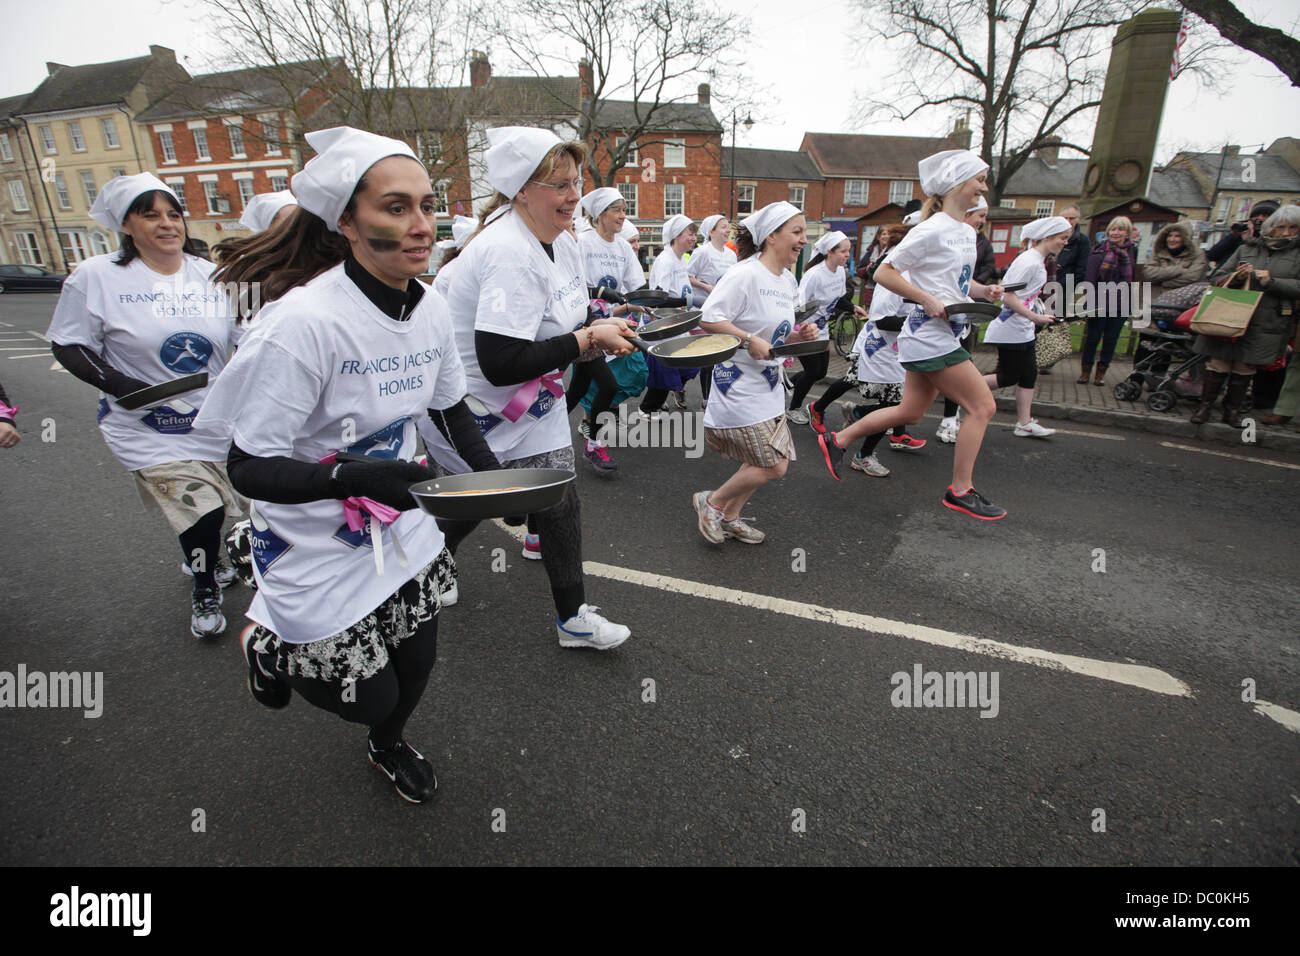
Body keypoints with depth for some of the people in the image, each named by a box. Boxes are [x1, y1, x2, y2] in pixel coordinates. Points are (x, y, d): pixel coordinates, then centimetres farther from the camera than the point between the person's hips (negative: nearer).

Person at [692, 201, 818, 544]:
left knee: (770, 461, 13)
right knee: (773, 467, -6)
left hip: (769, 385, 10)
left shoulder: (788, 281, 12)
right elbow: (708, 319, -23)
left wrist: (800, 335, 0)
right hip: (740, 385, -10)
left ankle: (730, 517, 31)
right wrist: (749, 340, -26)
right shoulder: (746, 274, -17)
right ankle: (712, 502, 15)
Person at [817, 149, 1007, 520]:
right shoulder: (932, 231, -14)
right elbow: (883, 273, -16)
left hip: (943, 336, 10)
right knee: (983, 405, -6)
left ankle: (837, 440, 24)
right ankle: (960, 491, 5)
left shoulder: (968, 232, 14)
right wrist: (928, 301, -21)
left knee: (910, 412, 13)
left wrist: (984, 290, 6)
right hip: (930, 336, -10)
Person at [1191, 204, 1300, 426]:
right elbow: (1216, 278, 10)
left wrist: (1271, 281, -14)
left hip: (1268, 323, 0)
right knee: (1219, 364, -2)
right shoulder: (1246, 249, 11)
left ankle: (1232, 409, 16)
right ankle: (1205, 404, 10)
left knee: (1245, 368, 5)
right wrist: (1236, 277, -9)